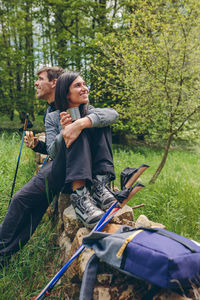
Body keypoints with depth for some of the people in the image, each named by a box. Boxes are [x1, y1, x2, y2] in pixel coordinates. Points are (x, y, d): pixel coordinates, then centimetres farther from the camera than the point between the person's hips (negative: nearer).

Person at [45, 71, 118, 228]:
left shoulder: (90, 112, 12)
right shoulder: (53, 118, 8)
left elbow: (113, 114, -15)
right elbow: (52, 153, -5)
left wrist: (81, 123, -32)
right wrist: (64, 131, -24)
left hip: (93, 171, 2)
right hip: (63, 172, -2)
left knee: (100, 124, -17)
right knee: (79, 133, -27)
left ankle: (99, 185, -29)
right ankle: (79, 194, -42)